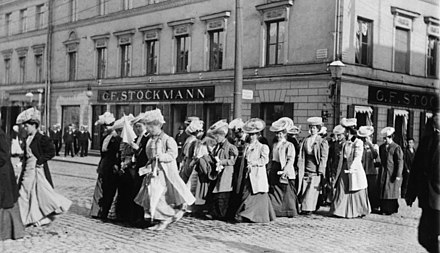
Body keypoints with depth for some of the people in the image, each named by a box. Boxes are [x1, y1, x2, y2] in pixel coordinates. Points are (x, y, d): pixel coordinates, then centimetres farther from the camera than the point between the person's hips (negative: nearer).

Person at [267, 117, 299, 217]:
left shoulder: (289, 145, -4)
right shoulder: (275, 145, 16)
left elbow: (291, 160, -12)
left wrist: (285, 170, -23)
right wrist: (270, 169, 10)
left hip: (285, 172, -6)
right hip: (274, 171, 6)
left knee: (287, 192, -2)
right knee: (274, 191, 4)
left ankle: (291, 212, 7)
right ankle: (276, 210, 10)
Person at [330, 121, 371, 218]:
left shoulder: (358, 142, -10)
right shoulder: (346, 143, 12)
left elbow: (357, 157, -20)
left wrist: (351, 168, -31)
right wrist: (339, 170, 13)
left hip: (354, 170, -7)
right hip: (344, 169, 7)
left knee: (355, 192, 3)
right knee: (342, 191, 4)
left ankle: (358, 212, 15)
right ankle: (342, 211, 10)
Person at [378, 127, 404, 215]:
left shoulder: (396, 148, -7)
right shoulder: (381, 147, 11)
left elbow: (400, 162, -10)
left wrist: (398, 175, -14)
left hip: (392, 173, -5)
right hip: (383, 173, 5)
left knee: (391, 190, -1)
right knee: (382, 190, 4)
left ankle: (391, 209, 7)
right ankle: (384, 208, 10)